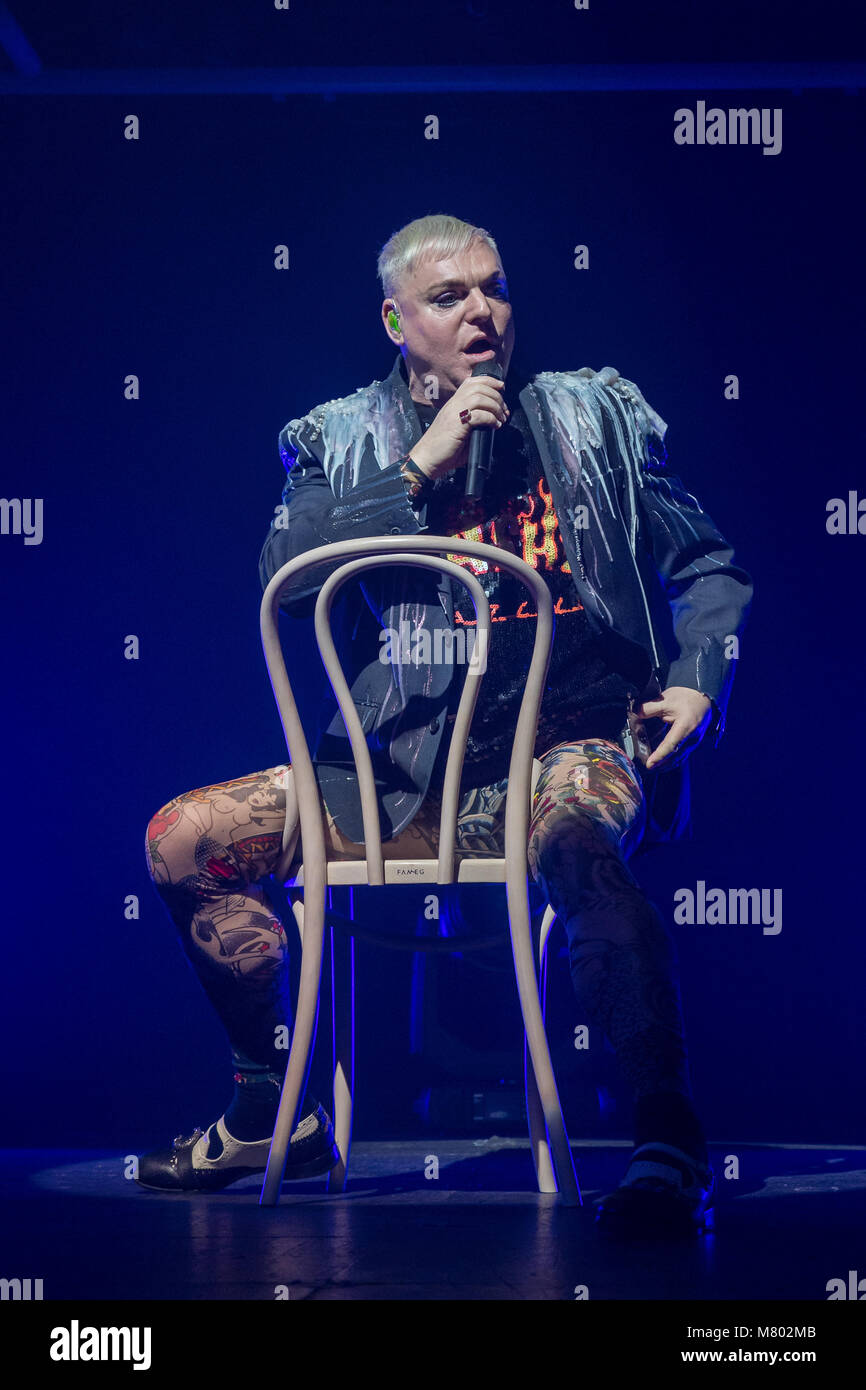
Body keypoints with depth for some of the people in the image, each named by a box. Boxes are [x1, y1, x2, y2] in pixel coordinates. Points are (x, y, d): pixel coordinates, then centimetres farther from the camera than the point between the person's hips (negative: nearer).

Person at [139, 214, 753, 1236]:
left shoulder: (594, 416, 11)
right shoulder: (342, 442, 11)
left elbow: (708, 569, 16)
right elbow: (282, 577, -6)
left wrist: (698, 683, -3)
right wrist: (421, 468, -10)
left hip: (569, 744, -3)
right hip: (405, 773, 3)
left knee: (573, 839, -40)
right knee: (183, 837, -7)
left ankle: (669, 1142, -41)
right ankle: (273, 1113, 7)